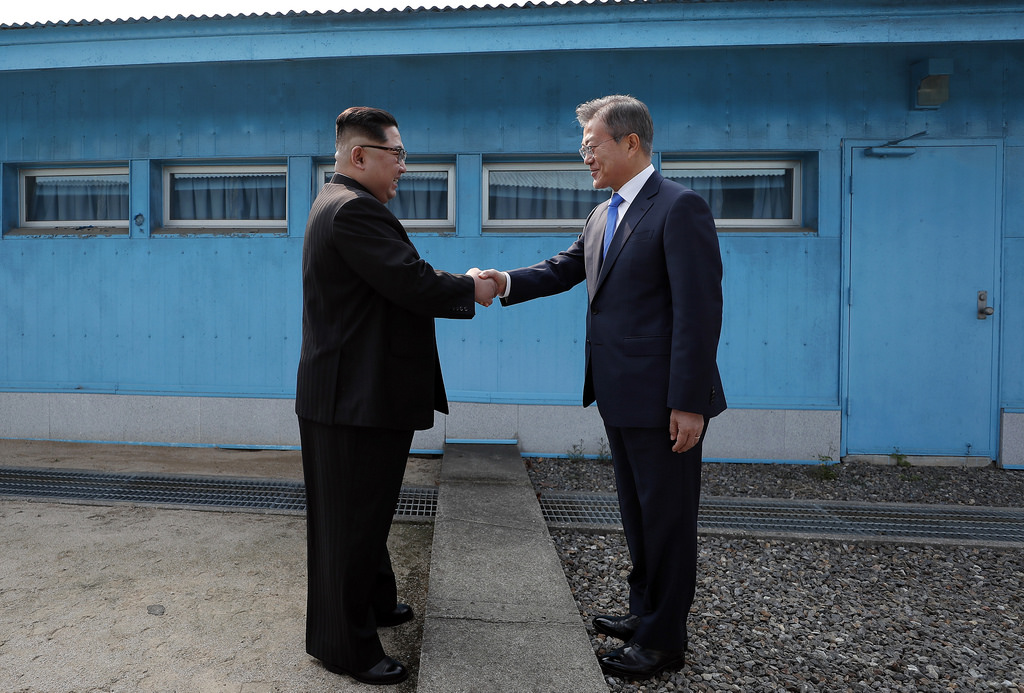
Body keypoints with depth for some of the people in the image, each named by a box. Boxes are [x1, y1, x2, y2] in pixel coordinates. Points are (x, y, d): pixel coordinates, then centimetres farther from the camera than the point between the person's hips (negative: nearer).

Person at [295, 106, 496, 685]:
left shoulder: (341, 204, 16)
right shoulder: (355, 210, -20)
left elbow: (399, 280, 13)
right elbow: (414, 285, -25)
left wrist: (455, 283, 3)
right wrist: (469, 289, -8)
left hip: (356, 392, 11)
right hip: (357, 397, -11)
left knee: (368, 510, 24)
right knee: (351, 520, 2)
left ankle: (374, 600, 42)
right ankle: (345, 644, 19)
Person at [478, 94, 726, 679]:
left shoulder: (681, 208, -14)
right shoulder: (603, 217, 14)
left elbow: (699, 310, -19)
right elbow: (564, 269, 17)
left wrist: (689, 403, -21)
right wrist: (505, 281, -1)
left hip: (664, 401, -9)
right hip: (620, 398, 9)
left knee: (668, 520, 7)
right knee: (638, 514, 21)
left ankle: (665, 640, 24)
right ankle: (646, 612, 39)